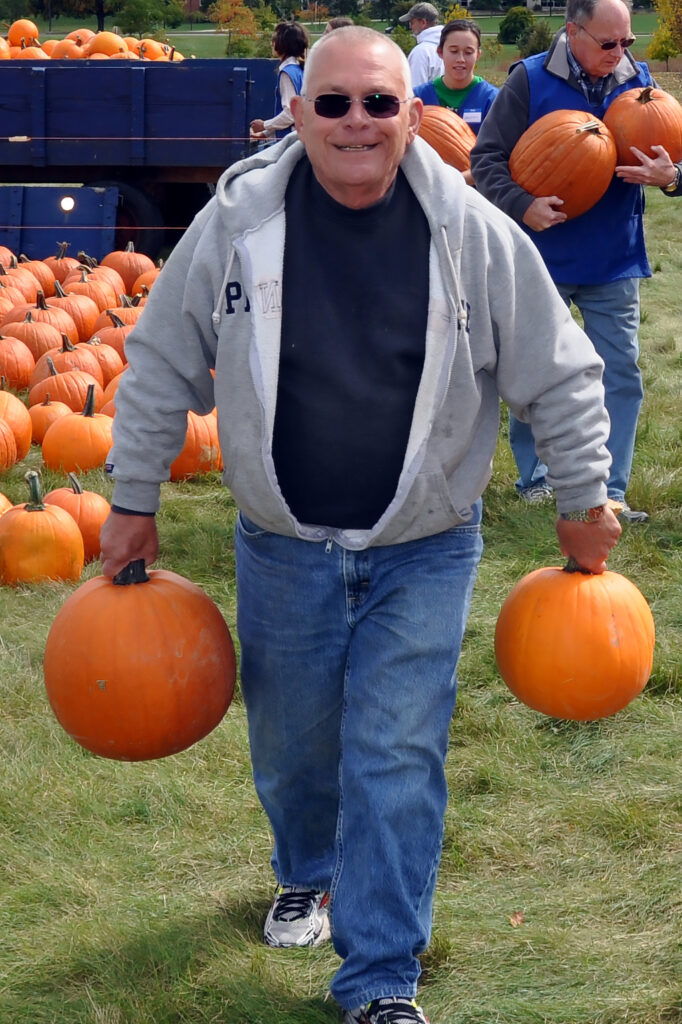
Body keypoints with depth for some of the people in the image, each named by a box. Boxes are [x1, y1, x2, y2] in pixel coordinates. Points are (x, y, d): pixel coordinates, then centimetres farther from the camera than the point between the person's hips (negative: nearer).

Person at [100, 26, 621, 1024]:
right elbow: (160, 368, 2)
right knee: (291, 744, 16)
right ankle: (308, 875, 49)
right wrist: (134, 503, 5)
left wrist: (583, 502, 6)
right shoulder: (236, 222, -10)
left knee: (396, 762, -4)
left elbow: (561, 376, 0)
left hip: (423, 554, -1)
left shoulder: (476, 234, -12)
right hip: (281, 549, 2)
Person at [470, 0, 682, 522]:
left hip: (614, 264, 2)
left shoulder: (637, 81, 0)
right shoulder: (530, 81, -10)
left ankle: (610, 492, 8)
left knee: (621, 376, 0)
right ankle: (534, 477, 28)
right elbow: (486, 157, -8)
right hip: (542, 258, -2)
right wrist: (524, 206, -23)